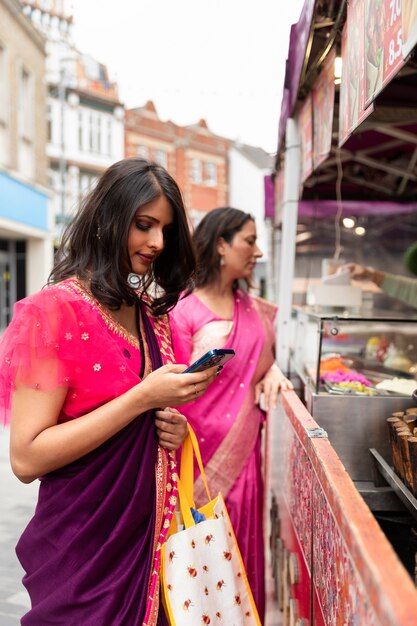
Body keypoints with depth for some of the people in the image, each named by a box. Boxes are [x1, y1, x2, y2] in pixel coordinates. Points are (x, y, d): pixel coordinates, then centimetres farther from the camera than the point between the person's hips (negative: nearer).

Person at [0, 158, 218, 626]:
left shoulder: (152, 315, 6)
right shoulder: (54, 309, -15)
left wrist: (173, 428, -4)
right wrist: (143, 397, -25)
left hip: (151, 534, 7)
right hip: (82, 551, -6)